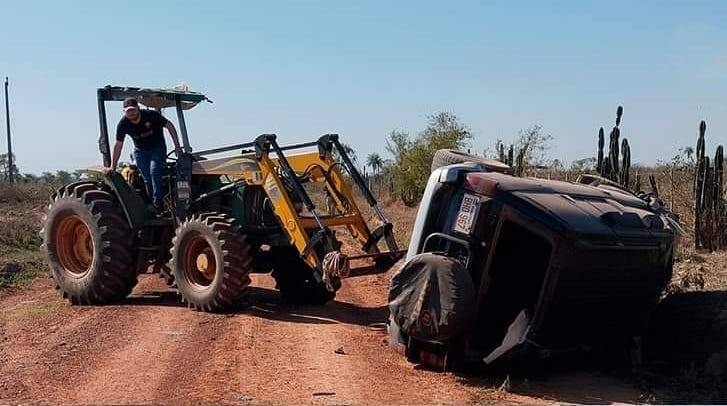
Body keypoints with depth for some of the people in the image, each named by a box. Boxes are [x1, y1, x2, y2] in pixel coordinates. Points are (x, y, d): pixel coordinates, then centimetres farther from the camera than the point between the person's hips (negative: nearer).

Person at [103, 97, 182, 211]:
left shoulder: (151, 115, -22)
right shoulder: (123, 124, -15)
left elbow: (169, 125, -12)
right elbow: (118, 145, -8)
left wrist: (177, 146, -15)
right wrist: (112, 166, -9)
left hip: (157, 148, -3)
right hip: (140, 151, 3)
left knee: (154, 172, -22)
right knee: (147, 179, -5)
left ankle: (158, 204, -18)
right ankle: (151, 203, 9)